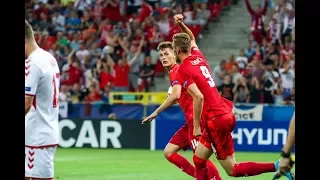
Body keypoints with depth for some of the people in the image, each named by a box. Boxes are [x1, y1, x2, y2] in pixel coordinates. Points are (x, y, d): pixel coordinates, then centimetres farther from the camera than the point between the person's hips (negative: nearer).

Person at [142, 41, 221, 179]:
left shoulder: (175, 71, -10)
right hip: (190, 121, 10)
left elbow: (176, 95, -24)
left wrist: (156, 112, -18)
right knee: (169, 152, 8)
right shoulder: (175, 71, 18)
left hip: (195, 119, -10)